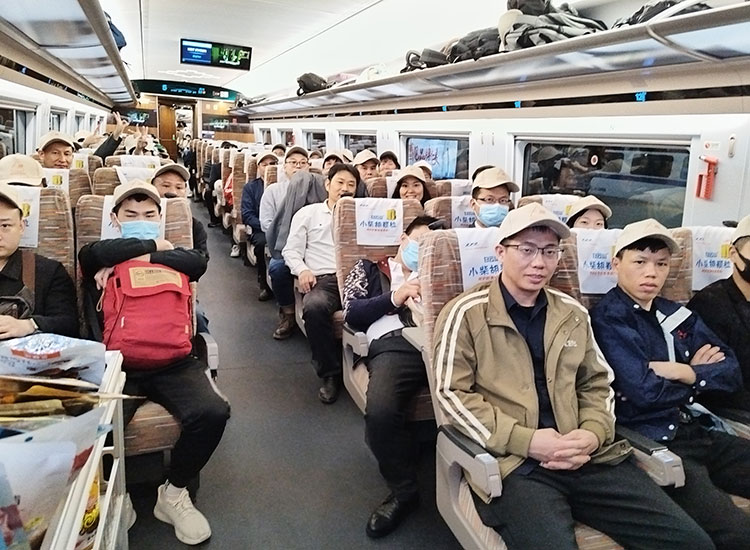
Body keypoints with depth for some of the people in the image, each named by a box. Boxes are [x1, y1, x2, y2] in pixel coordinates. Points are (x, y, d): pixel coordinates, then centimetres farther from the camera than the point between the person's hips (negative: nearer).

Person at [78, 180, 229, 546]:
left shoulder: (171, 258, 23)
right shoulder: (99, 262, 18)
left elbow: (198, 262, -2)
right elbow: (96, 252, -9)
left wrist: (141, 257, -5)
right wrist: (152, 245, 3)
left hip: (172, 363, 2)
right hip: (115, 364, -1)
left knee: (213, 411, -25)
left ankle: (173, 494, 0)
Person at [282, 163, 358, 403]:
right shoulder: (308, 213, 22)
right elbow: (291, 250, 15)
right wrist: (302, 270, -4)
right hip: (323, 279, 0)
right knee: (314, 307, -37)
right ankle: (330, 373, -17)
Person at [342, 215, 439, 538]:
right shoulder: (369, 269, 29)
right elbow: (351, 313, 12)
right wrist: (393, 299, 0)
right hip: (394, 343, -1)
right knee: (380, 411, -33)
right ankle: (404, 490, -7)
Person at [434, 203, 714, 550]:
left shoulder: (573, 313, 15)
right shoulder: (467, 313, -1)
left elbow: (596, 384, 20)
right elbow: (452, 393, -5)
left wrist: (594, 433, -2)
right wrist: (526, 441, -14)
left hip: (585, 457, 5)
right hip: (512, 461, -5)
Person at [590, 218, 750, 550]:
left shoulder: (676, 315, 17)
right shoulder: (608, 318, -6)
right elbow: (644, 391, -16)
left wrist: (684, 372, -9)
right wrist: (699, 375, 1)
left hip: (700, 432, 8)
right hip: (653, 444, -8)